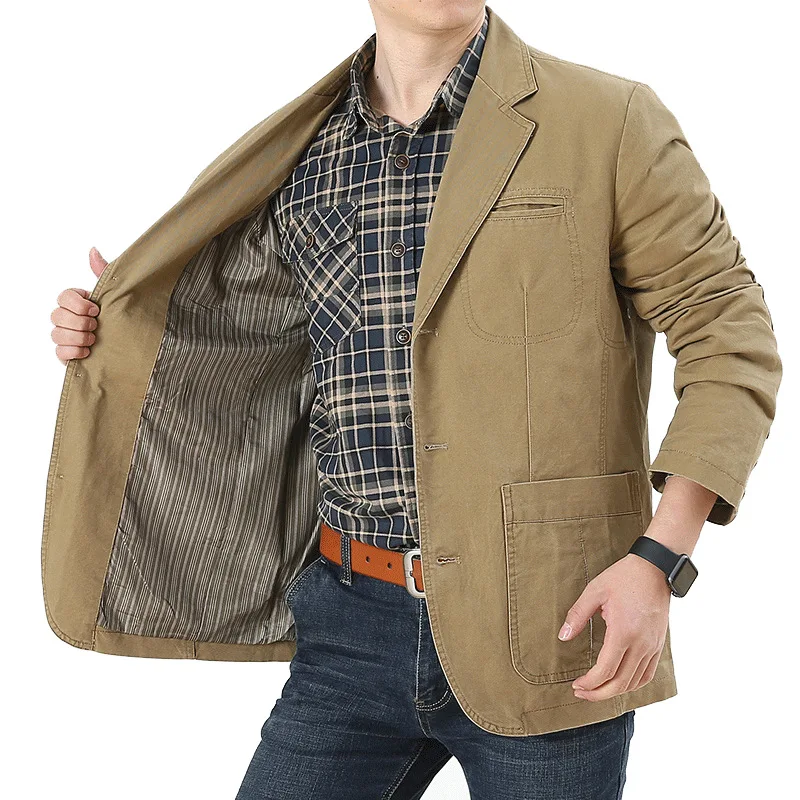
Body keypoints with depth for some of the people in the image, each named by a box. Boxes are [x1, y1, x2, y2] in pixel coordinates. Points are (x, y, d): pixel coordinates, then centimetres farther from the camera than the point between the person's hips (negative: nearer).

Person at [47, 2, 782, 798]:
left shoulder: (609, 120, -5)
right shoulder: (303, 158, 8)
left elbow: (730, 334, -5)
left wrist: (658, 561, -14)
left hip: (545, 624, -3)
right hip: (354, 626, 4)